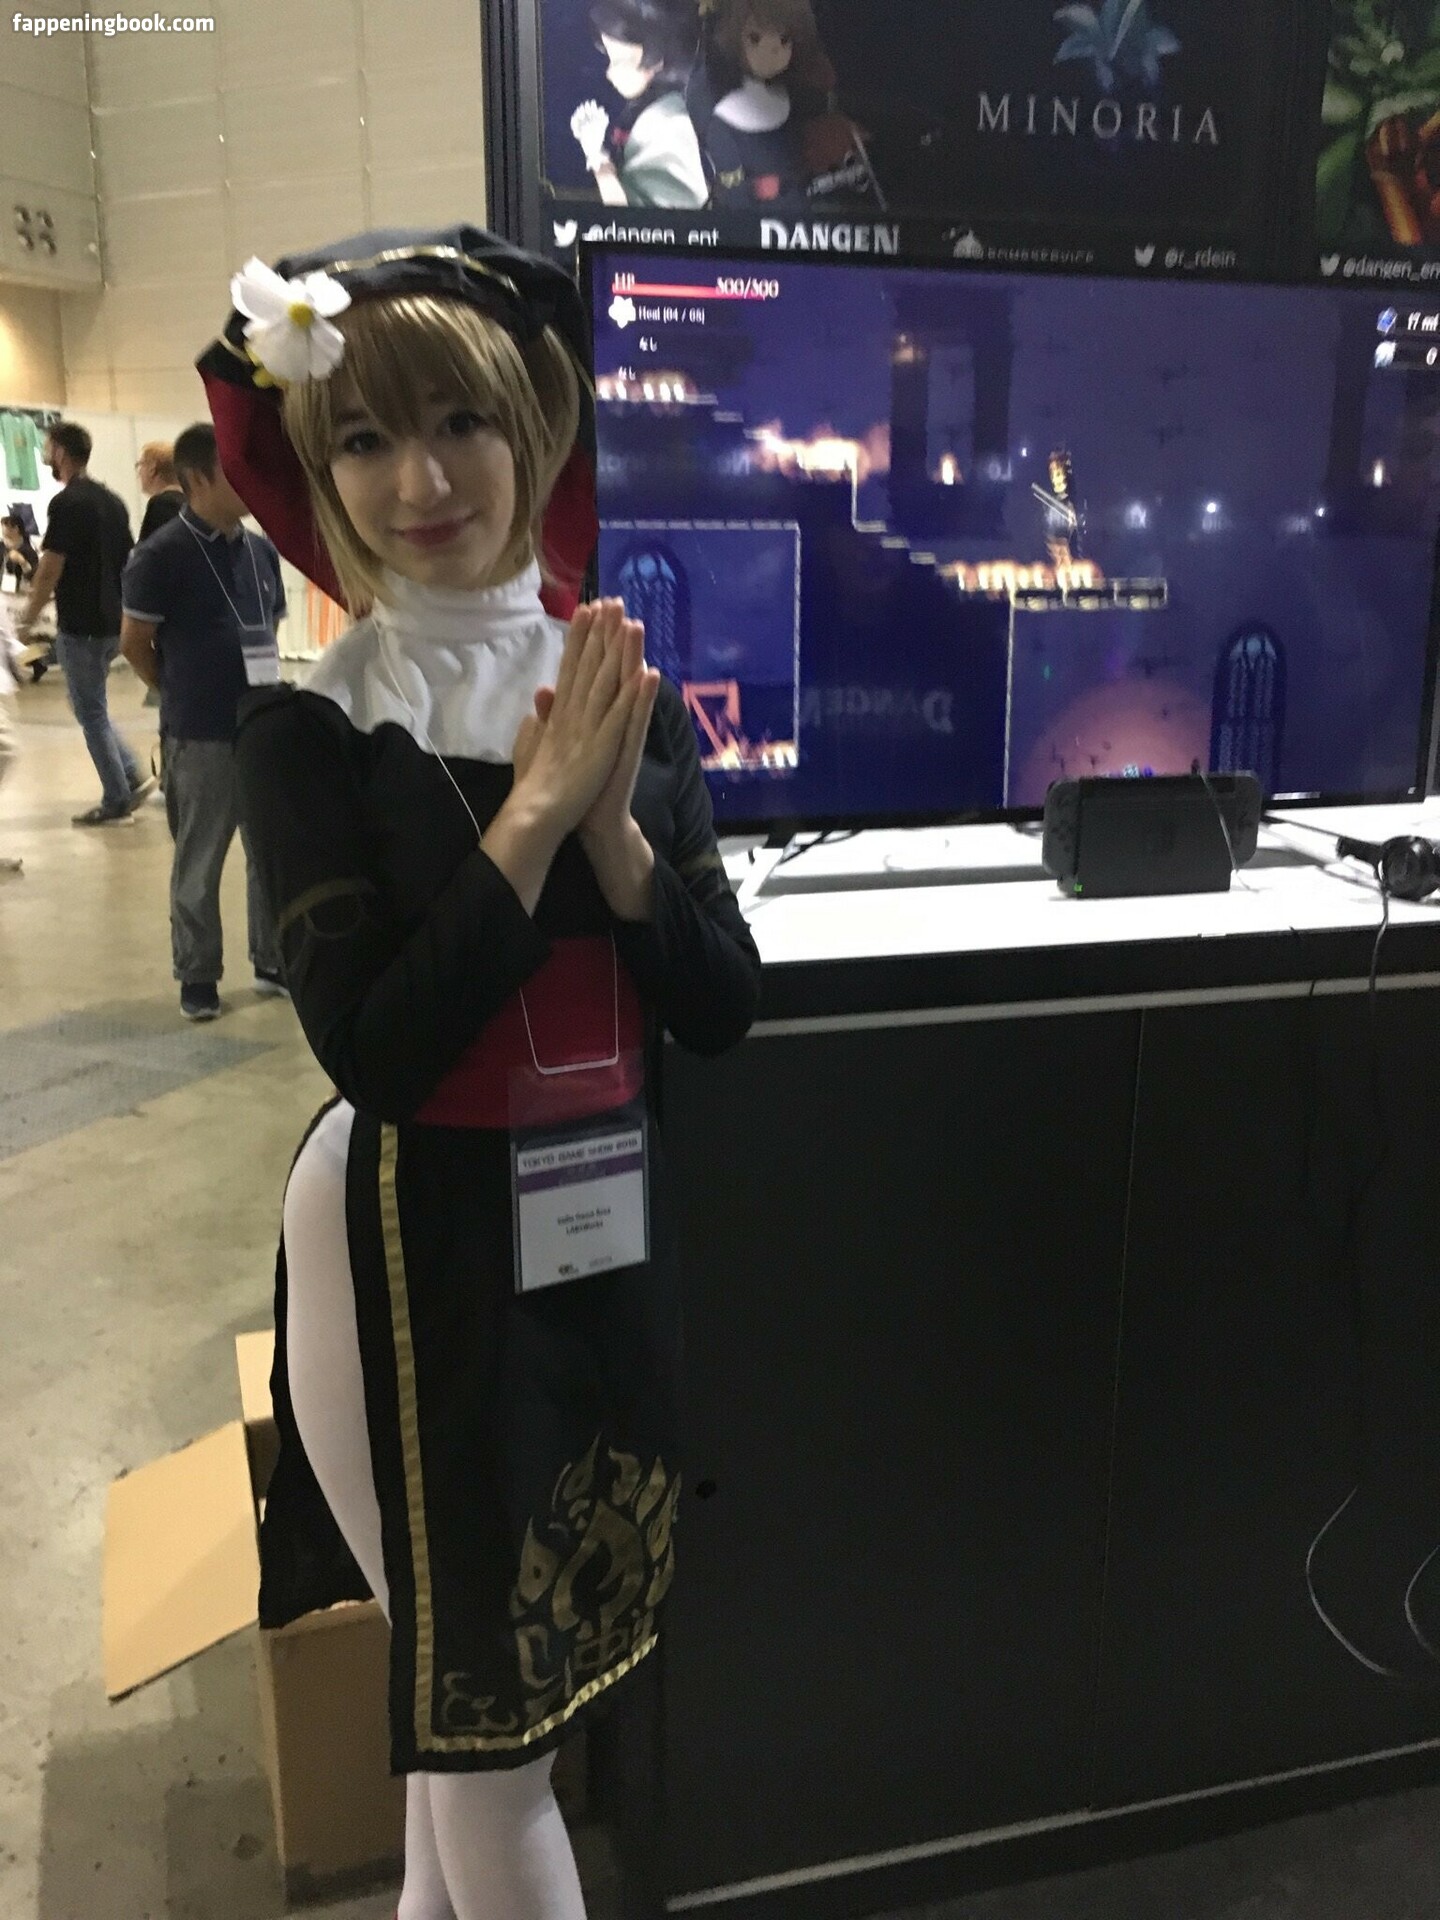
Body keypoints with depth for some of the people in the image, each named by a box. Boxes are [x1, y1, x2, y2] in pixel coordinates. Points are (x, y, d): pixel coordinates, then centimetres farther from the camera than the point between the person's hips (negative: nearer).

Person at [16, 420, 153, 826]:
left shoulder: (66, 503, -14)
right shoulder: (113, 501, 10)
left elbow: (50, 571, -15)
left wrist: (27, 621, -4)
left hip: (79, 627, -8)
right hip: (112, 623, 8)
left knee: (92, 714, 1)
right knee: (94, 708, 20)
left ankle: (117, 802, 5)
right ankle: (132, 777, 14)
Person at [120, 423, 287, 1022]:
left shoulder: (262, 551, 8)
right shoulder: (162, 555, -10)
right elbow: (134, 644, -4)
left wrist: (268, 692, 11)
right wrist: (183, 696, 6)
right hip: (201, 736, -5)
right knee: (199, 861, 5)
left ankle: (273, 961, 26)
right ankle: (198, 974, 18)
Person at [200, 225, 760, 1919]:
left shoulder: (630, 694, 0)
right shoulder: (311, 731, -12)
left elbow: (724, 1007, -3)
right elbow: (374, 1051, -21)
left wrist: (613, 823, -18)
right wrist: (533, 816, -22)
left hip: (604, 1230, 5)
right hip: (414, 1250, -4)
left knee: (490, 1680, 24)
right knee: (481, 1716, 11)